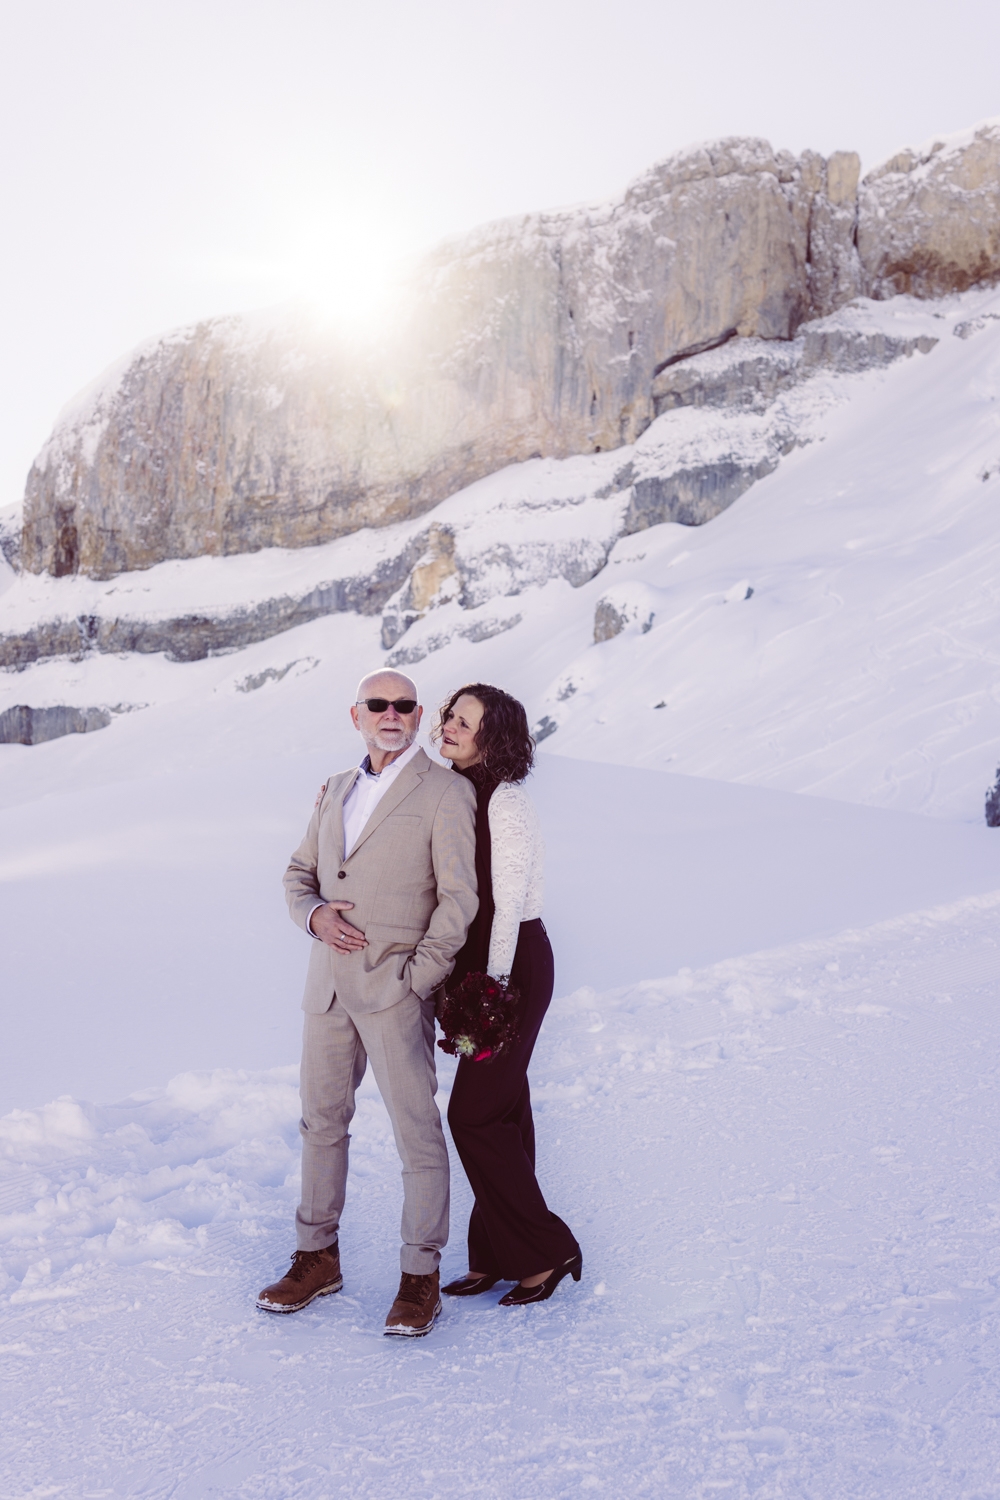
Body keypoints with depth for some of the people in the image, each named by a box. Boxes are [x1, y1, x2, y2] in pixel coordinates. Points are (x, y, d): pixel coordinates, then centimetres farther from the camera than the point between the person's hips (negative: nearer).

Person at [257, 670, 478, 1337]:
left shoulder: (445, 792, -5)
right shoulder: (335, 791, 15)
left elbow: (459, 898, -10)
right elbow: (299, 872, 19)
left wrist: (418, 977, -14)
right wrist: (314, 913, -3)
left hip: (395, 988, -6)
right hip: (328, 982, 6)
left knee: (418, 1130, -1)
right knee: (322, 1121, 15)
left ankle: (421, 1276, 12)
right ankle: (318, 1256, 30)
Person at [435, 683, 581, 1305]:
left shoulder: (507, 802, -18)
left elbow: (509, 904, -20)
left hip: (514, 963, -9)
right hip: (476, 959, 9)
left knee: (475, 1113, -5)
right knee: (502, 1111, 13)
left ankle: (547, 1250, 8)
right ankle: (498, 1255, 23)